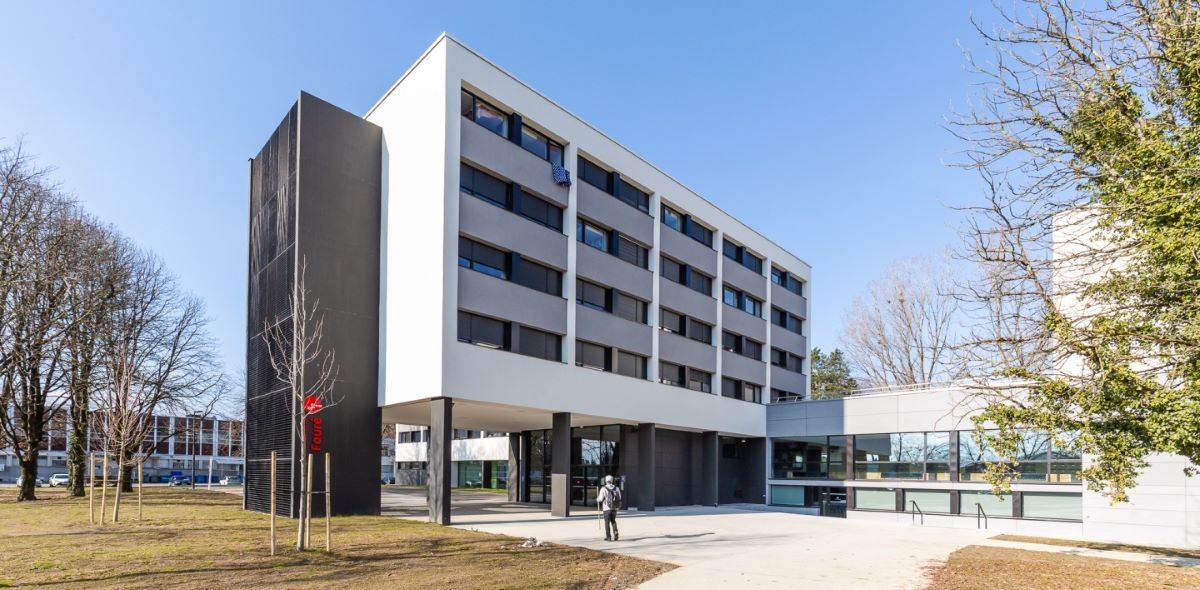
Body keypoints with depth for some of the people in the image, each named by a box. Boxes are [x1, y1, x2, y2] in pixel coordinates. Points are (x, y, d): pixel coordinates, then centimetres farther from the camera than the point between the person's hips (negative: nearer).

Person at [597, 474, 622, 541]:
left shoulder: (603, 489, -11)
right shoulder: (617, 488, 0)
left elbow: (600, 499, -10)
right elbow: (619, 498, 5)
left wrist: (597, 499, 13)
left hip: (607, 508, -3)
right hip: (614, 508, 3)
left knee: (607, 522, 8)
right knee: (613, 521, 20)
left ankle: (608, 537, 9)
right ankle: (615, 533, 0)